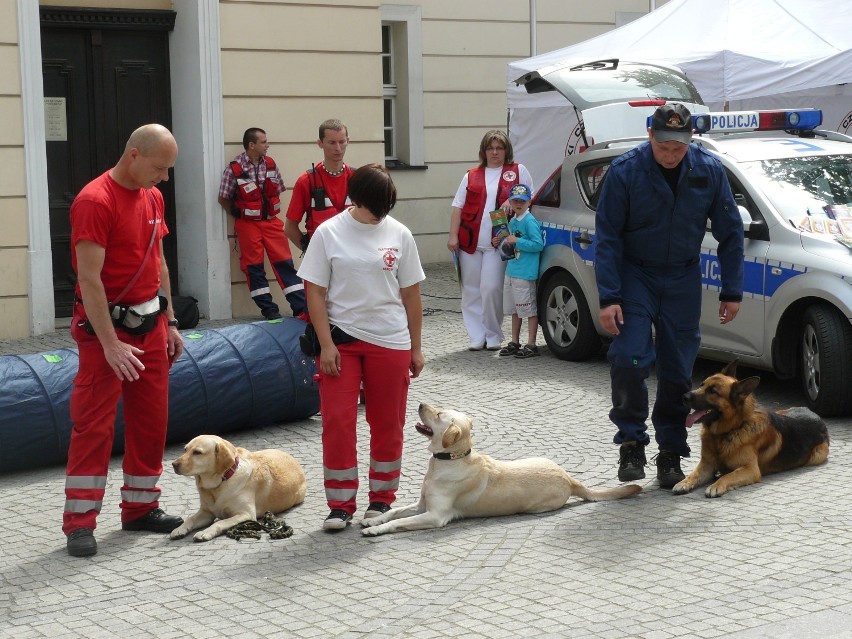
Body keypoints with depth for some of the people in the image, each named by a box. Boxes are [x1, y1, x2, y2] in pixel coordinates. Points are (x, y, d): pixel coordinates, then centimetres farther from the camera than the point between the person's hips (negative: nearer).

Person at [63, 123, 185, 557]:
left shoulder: (153, 198, 9)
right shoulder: (95, 201, -17)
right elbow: (89, 278, -21)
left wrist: (169, 322, 15)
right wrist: (110, 343, -23)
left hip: (150, 322, 8)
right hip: (107, 325, -8)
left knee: (151, 420, 11)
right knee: (94, 425, -5)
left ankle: (140, 508, 22)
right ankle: (78, 523, 0)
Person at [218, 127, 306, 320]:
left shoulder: (270, 164, 2)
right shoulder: (234, 169, -12)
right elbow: (223, 198, -3)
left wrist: (271, 210, 7)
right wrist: (240, 215, 2)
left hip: (271, 221, 4)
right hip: (248, 224, -3)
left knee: (284, 263, 0)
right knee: (254, 267, 1)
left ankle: (302, 306, 0)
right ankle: (268, 308, 9)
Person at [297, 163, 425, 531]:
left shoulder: (399, 235, 2)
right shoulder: (329, 233, -4)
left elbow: (410, 294, 7)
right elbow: (315, 292, -4)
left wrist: (415, 348, 7)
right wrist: (326, 344, -11)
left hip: (390, 342, 2)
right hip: (341, 340, -2)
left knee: (387, 425, 7)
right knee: (337, 421, -4)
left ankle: (382, 498, 22)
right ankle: (341, 505, 6)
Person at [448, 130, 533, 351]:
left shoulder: (518, 172, 9)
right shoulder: (471, 177, 15)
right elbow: (458, 207, 12)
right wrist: (453, 235, 1)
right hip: (469, 242, 3)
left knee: (491, 289, -12)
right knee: (471, 291, 4)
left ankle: (493, 336, 4)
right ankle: (477, 337, 11)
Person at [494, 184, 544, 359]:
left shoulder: (530, 222, -12)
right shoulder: (512, 222, 15)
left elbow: (538, 244, -20)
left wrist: (517, 241, -19)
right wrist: (500, 244, 8)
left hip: (525, 273, -9)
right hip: (511, 271, 10)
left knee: (529, 309, -4)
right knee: (514, 309, 17)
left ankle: (531, 345, 1)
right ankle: (514, 343, 27)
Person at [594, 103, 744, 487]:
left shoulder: (709, 170, -9)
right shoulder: (625, 171, -16)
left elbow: (730, 232, 0)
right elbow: (607, 236, -13)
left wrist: (731, 292, -1)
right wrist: (608, 297, -18)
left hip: (683, 279, 2)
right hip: (634, 274, -2)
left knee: (678, 369, 4)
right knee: (629, 358, -16)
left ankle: (671, 455, 15)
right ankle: (631, 443, 0)